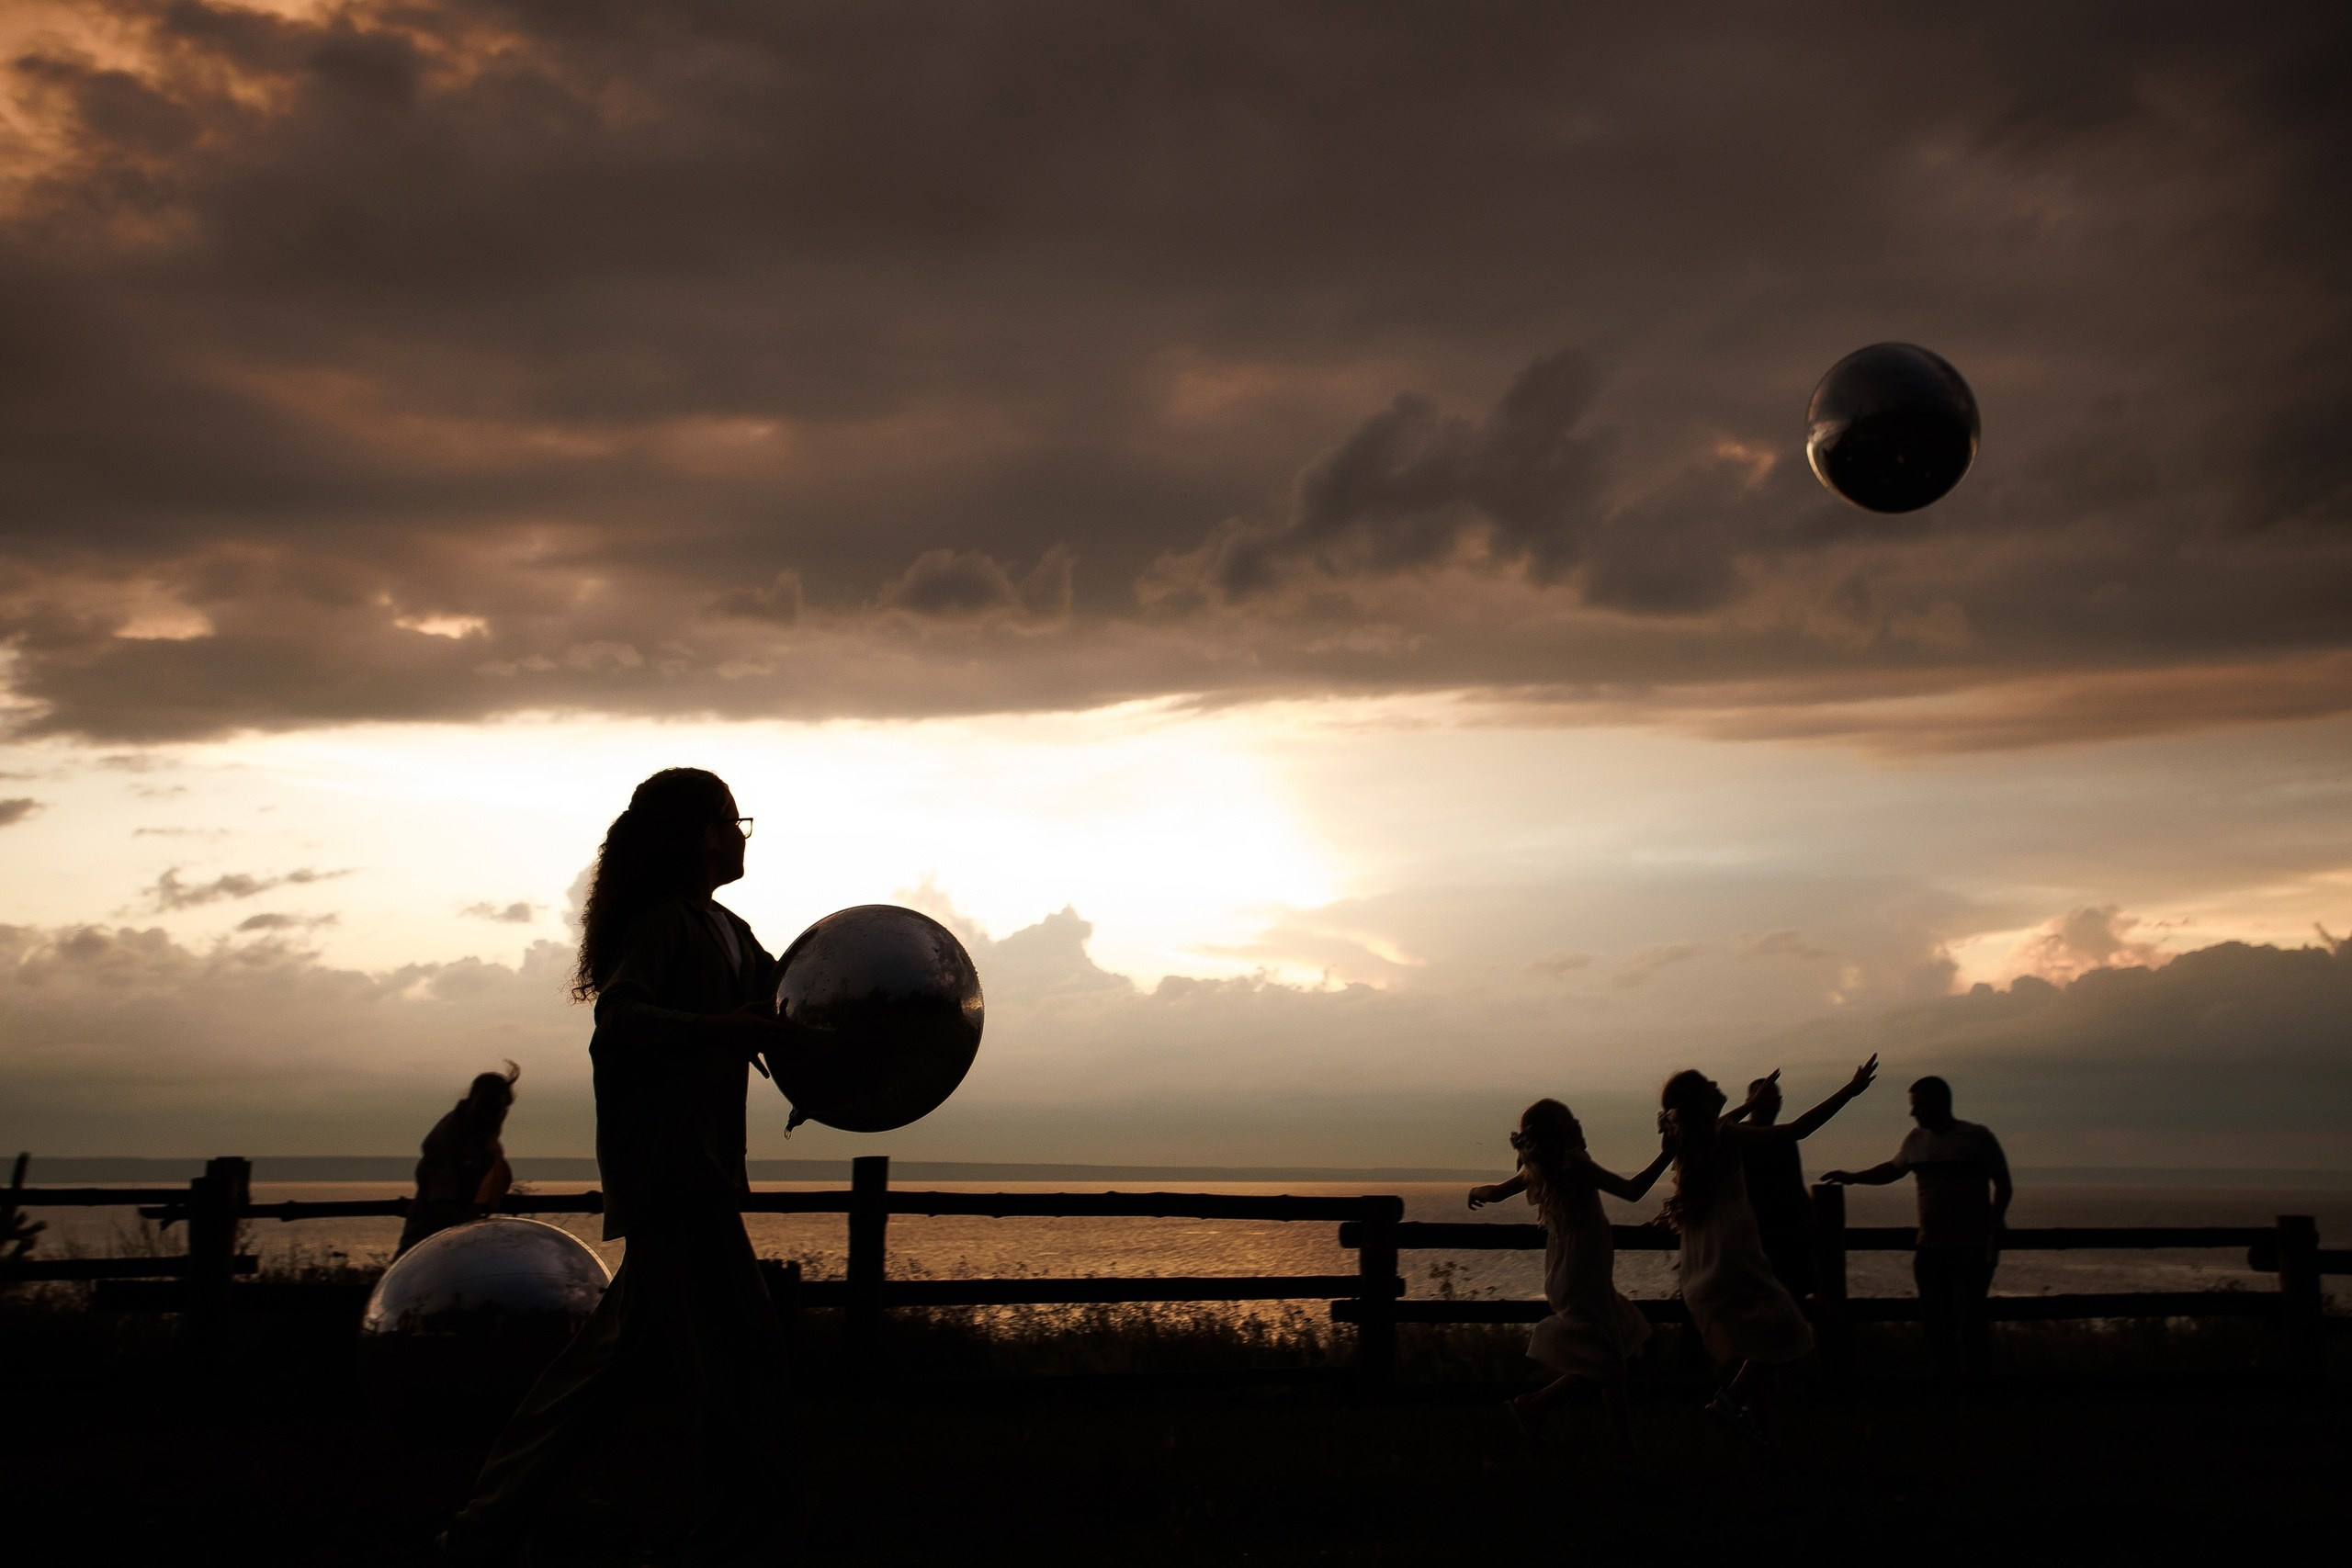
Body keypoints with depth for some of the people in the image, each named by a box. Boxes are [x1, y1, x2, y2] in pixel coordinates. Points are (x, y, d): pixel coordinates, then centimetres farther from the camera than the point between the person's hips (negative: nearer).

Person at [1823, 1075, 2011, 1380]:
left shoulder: (1978, 1137, -3)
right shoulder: (1916, 1140, 10)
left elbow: (2003, 1186, 0)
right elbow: (1892, 1169, 26)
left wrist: (1995, 1229, -10)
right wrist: (1853, 1177, 15)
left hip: (1972, 1247, -5)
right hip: (1930, 1248, 5)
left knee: (1969, 1318, -12)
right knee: (1937, 1319, 5)